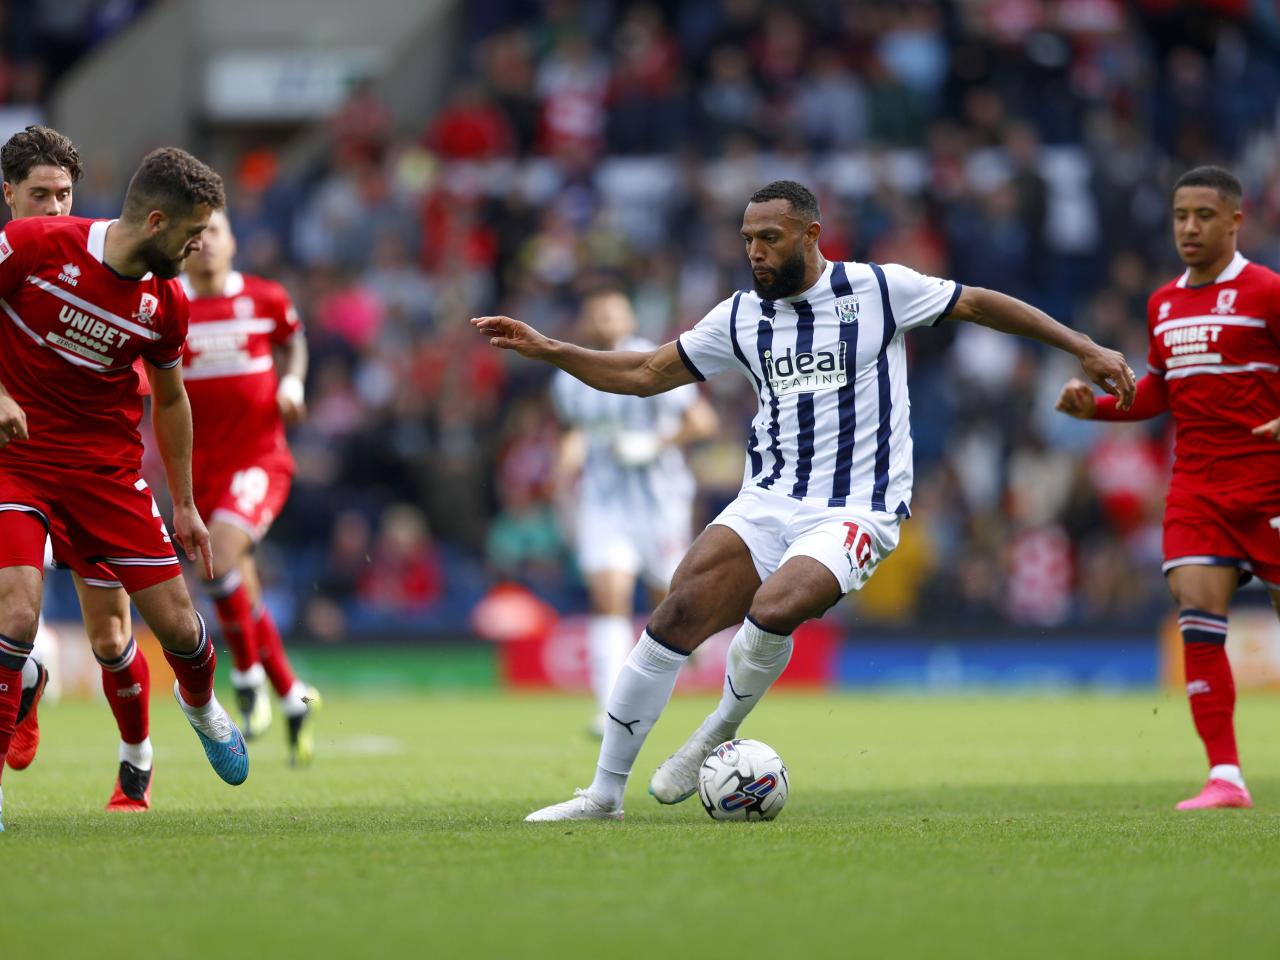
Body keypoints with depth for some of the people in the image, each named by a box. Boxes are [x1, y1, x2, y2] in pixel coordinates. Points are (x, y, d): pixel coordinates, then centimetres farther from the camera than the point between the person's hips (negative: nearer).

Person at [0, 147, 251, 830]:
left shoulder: (166, 304, -2)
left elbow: (170, 400, 13)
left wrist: (185, 507, 17)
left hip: (107, 467, 4)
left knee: (178, 626, 3)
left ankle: (200, 702, 39)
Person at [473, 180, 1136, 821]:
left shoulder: (877, 290, -2)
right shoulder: (741, 316, 10)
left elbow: (978, 304, 7)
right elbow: (645, 374, 17)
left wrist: (1082, 348, 5)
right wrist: (547, 350, 7)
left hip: (854, 511, -4)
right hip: (766, 504, 4)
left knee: (772, 611, -31)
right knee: (677, 614, -15)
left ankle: (719, 733, -2)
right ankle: (604, 794, -8)